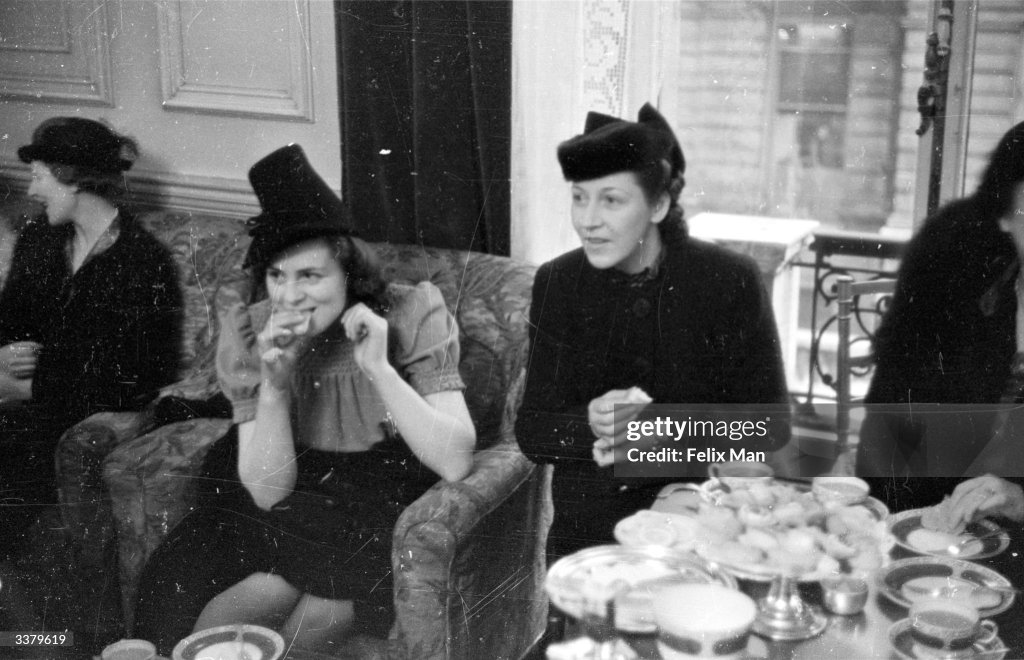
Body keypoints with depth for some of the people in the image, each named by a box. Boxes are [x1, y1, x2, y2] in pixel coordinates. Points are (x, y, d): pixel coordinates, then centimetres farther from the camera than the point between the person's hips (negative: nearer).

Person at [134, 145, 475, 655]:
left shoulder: (412, 314, -13)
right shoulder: (248, 331, -7)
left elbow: (455, 463, -22)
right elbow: (268, 492, -12)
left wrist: (378, 366, -29)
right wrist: (272, 387, -27)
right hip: (295, 508, 2)